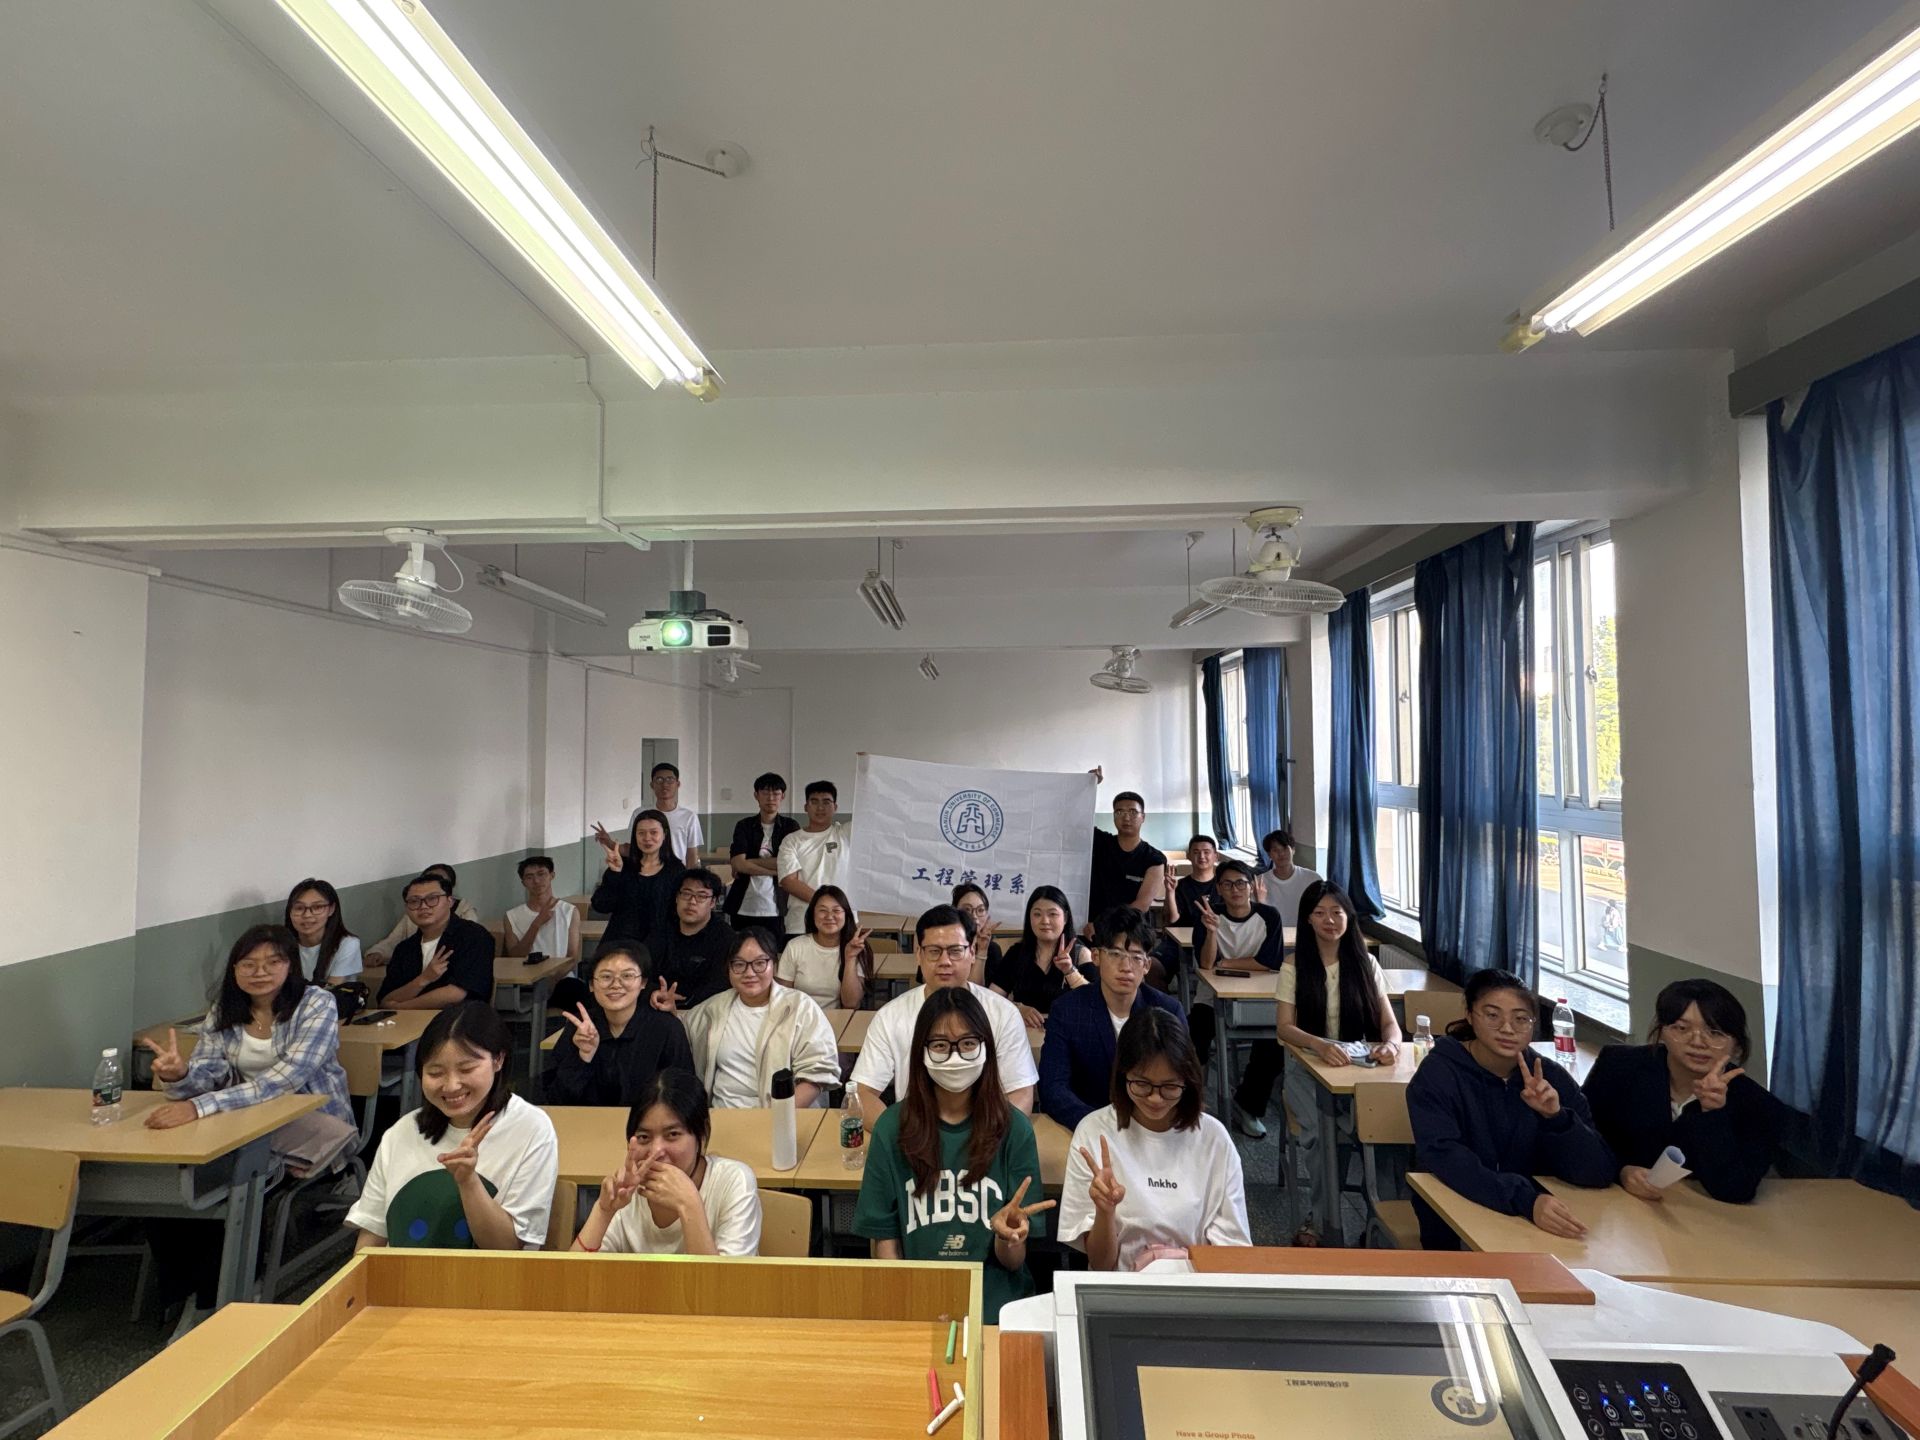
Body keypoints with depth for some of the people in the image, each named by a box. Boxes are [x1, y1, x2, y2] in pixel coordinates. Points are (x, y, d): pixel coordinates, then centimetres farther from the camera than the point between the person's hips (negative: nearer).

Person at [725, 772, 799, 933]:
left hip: (775, 909, -1)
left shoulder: (791, 826, 5)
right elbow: (738, 864, -6)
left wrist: (749, 862, -6)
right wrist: (775, 870, -10)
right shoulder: (744, 826, 7)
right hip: (743, 908, 2)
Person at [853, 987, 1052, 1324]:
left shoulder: (1014, 1127, -3)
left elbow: (1013, 1262, 2)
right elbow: (885, 1241, 4)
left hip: (995, 1306, 0)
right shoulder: (892, 1127, -1)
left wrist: (1006, 1237, -19)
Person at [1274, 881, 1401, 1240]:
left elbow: (1389, 1022, 2)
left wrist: (1390, 1044, -23)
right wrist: (1321, 1045, -30)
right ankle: (1322, 1215, -8)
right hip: (1308, 1067, -2)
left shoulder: (1365, 963, 7)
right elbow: (1284, 1028, -9)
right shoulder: (1294, 965, 0)